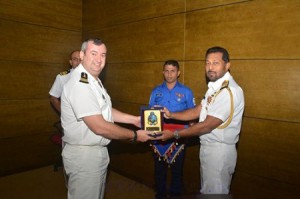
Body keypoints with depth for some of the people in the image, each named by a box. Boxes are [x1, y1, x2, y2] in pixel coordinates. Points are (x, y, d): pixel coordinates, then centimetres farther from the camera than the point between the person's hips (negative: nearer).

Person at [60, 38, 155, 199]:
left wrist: (134, 119, 8)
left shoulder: (94, 81, 9)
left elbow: (105, 111, 15)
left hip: (98, 150, 10)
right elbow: (99, 127, -27)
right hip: (84, 155, -10)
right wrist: (135, 135, -17)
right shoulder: (79, 84, -26)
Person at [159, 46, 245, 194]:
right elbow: (197, 111, 10)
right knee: (205, 190, 24)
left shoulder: (230, 91, -24)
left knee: (215, 192, 9)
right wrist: (171, 115, -1)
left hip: (219, 150, -9)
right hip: (207, 147, 9)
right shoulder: (214, 87, 8)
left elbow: (207, 126, -24)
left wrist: (175, 134, -18)